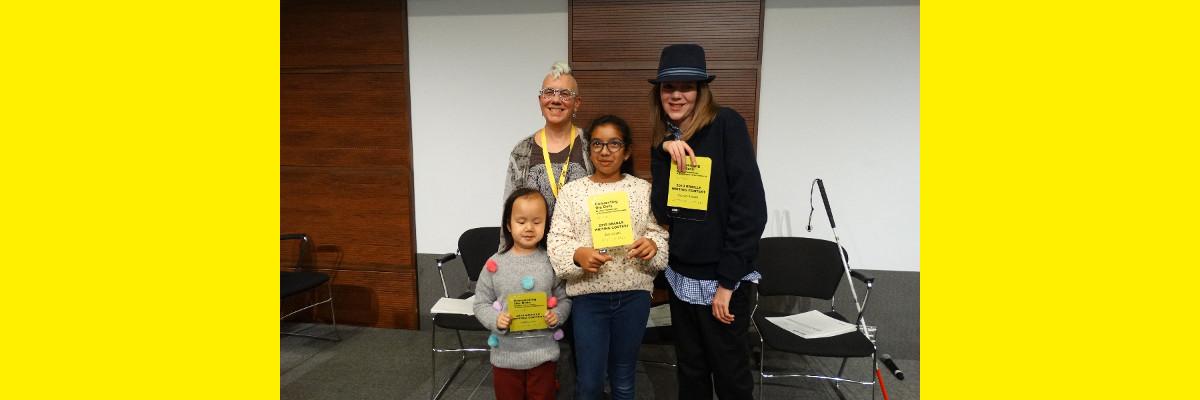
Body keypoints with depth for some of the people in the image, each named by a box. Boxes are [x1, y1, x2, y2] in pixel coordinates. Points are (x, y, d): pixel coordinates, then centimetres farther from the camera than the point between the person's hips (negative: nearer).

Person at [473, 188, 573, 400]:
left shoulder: (551, 262, -6)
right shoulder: (496, 264, -7)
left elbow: (564, 299, 2)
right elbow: (481, 304, 0)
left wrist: (557, 316, -17)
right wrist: (495, 320, -18)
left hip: (544, 355, 0)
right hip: (506, 355, 0)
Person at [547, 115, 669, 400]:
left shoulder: (643, 189, 5)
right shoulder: (571, 191, 2)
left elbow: (660, 233, 5)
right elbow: (557, 240, -3)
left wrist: (652, 244, -18)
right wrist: (578, 255, -23)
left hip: (634, 294, 1)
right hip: (588, 294, -1)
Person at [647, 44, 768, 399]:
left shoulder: (726, 125, -12)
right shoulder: (664, 138, 7)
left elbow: (750, 207, -18)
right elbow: (661, 210, -1)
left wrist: (728, 280, -18)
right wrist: (665, 150, -13)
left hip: (719, 277, -6)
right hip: (680, 274, 6)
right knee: (689, 371, 19)